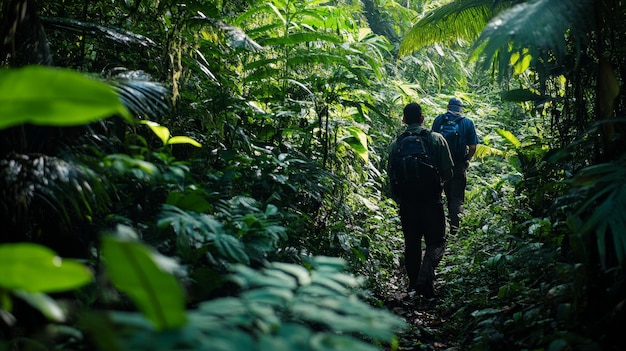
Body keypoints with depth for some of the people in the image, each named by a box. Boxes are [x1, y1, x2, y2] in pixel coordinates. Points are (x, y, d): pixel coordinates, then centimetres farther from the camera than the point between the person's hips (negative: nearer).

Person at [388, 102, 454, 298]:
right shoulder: (437, 139, -4)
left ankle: (414, 285, 19)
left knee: (411, 243, 14)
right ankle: (425, 276, -16)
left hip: (406, 201, 2)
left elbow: (391, 174, 4)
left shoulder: (396, 144, 0)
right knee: (436, 242, 6)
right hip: (431, 199, -2)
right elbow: (448, 172, -4)